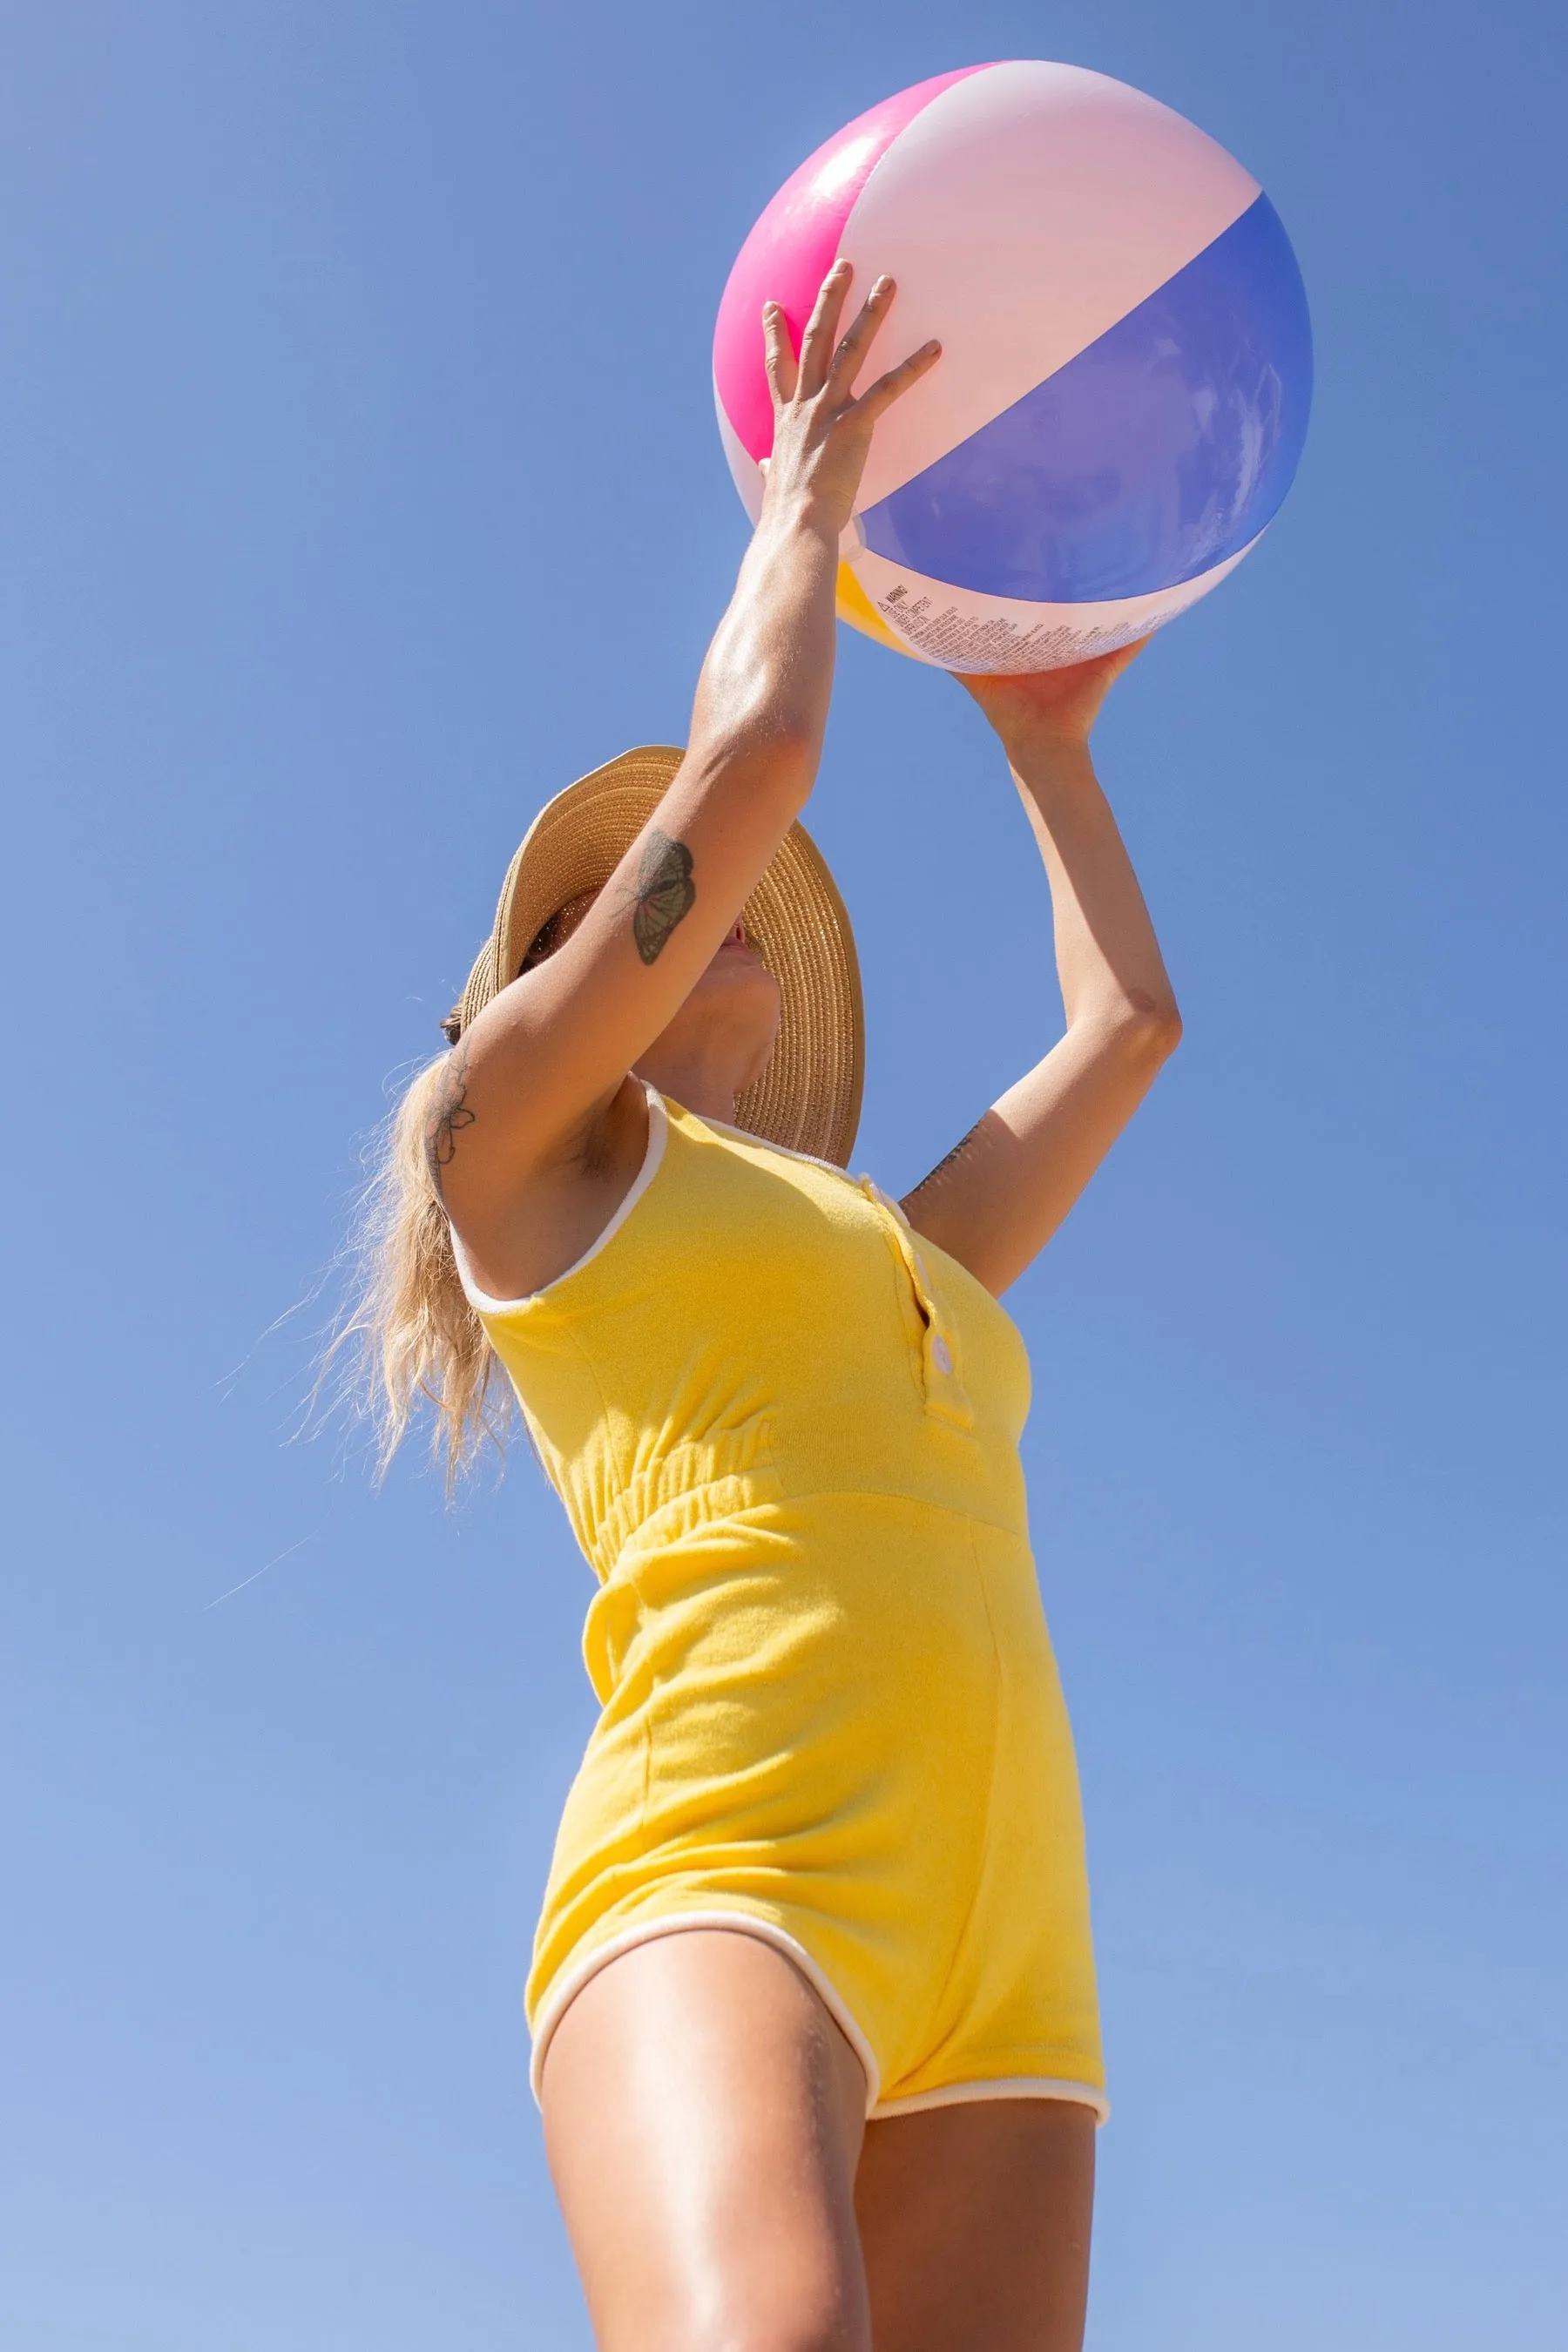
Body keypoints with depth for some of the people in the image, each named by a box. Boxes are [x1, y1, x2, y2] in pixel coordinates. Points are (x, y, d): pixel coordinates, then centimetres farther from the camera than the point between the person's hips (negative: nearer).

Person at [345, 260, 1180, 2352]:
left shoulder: (904, 1258, 32)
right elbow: (751, 758, 9)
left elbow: (1131, 1020, 39)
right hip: (727, 1874, -6)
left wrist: (1048, 747, 51)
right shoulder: (510, 1131, 16)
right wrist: (811, 482, 26)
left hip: (997, 1956, 7)